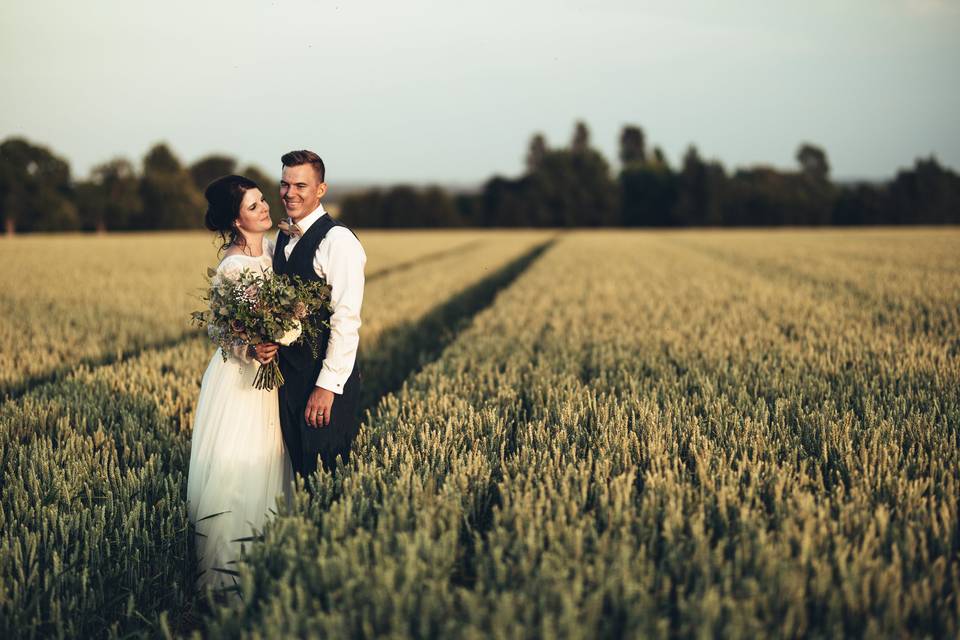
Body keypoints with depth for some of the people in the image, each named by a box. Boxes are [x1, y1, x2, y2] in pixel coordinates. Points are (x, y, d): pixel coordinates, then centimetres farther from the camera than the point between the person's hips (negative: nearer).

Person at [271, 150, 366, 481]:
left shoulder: (338, 240, -15)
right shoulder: (283, 238, 11)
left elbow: (346, 320, -19)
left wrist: (327, 385, -21)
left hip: (326, 380, -8)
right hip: (288, 374, 8)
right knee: (298, 469, 15)